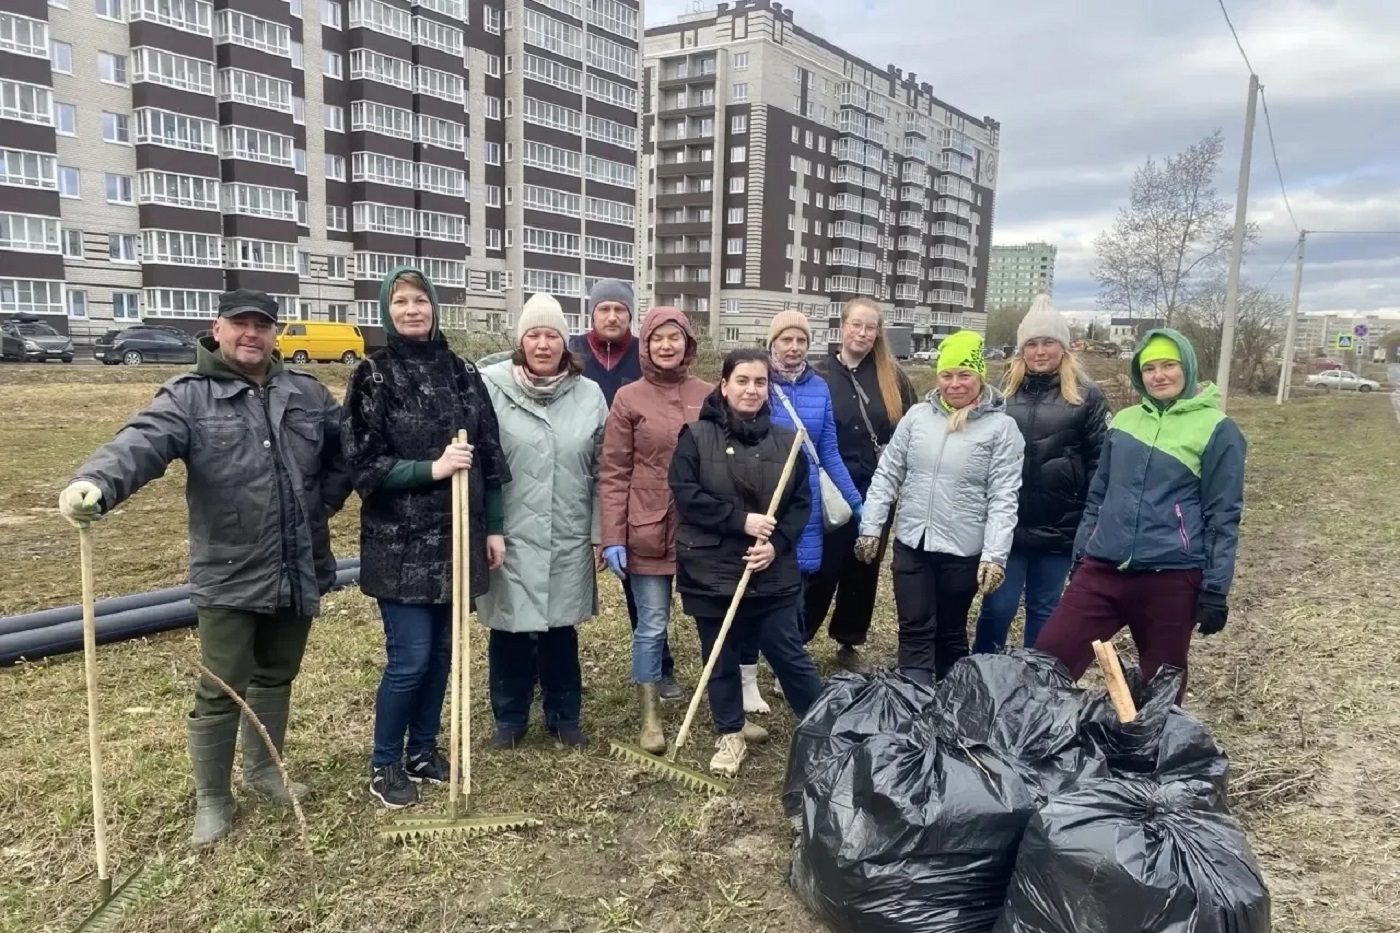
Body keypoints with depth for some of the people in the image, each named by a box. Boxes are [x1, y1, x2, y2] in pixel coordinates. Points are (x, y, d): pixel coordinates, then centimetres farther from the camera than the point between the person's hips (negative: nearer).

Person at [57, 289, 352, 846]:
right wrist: (95, 484, -43)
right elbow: (142, 443, -24)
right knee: (221, 691, 4)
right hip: (228, 579, -4)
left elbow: (347, 448, 18)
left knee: (276, 677, 19)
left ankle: (263, 770, 40)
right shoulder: (189, 397, -6)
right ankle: (212, 799, 24)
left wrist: (328, 500, 8)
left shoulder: (308, 394, 6)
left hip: (299, 573, 4)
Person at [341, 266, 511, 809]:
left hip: (456, 536, 5)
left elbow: (490, 455, 9)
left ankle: (423, 750, 30)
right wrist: (430, 469, -21)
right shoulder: (372, 377, -5)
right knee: (409, 657, -3)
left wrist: (493, 527, 7)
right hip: (401, 543, -4)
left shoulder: (462, 373, 7)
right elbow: (363, 463, -9)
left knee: (442, 650, 12)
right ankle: (384, 765, 18)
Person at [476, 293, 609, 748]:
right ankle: (509, 718, 29)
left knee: (561, 629, 14)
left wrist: (601, 535, 5)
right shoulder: (491, 386, -7)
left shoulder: (589, 394, 1)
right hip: (510, 536, -2)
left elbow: (601, 473, 6)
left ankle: (564, 716, 31)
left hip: (569, 539, 2)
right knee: (510, 631, 10)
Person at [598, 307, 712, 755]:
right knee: (652, 624, 6)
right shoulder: (629, 398, -4)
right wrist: (613, 537, -10)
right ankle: (650, 716, 21)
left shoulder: (710, 396, 4)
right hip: (648, 532, -3)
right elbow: (612, 473, -5)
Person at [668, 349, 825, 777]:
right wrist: (741, 519, -17)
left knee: (789, 654, 6)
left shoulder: (786, 439, 4)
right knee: (720, 661, 12)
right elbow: (686, 495, -12)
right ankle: (730, 736, 30)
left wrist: (777, 544, -11)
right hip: (711, 572, -1)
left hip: (772, 573, 1)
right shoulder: (696, 436, -4)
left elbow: (802, 503, 5)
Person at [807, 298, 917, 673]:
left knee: (864, 571, 13)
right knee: (822, 571, 1)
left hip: (876, 492, 3)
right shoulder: (818, 375, -4)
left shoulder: (892, 376, 4)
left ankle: (850, 645, 29)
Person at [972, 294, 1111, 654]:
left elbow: (1100, 462, -2)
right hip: (1006, 523, 1)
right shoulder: (1003, 391, 4)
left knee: (1044, 610, 13)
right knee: (998, 607, 4)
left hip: (1060, 527, -1)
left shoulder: (1087, 395, -1)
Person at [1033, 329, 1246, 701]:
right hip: (1102, 571, 4)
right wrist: (1081, 557, 15)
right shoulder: (1124, 420, 10)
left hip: (1172, 579, -4)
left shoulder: (1217, 429, -4)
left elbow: (1223, 516, -5)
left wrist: (1215, 589, -7)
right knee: (1047, 661, -2)